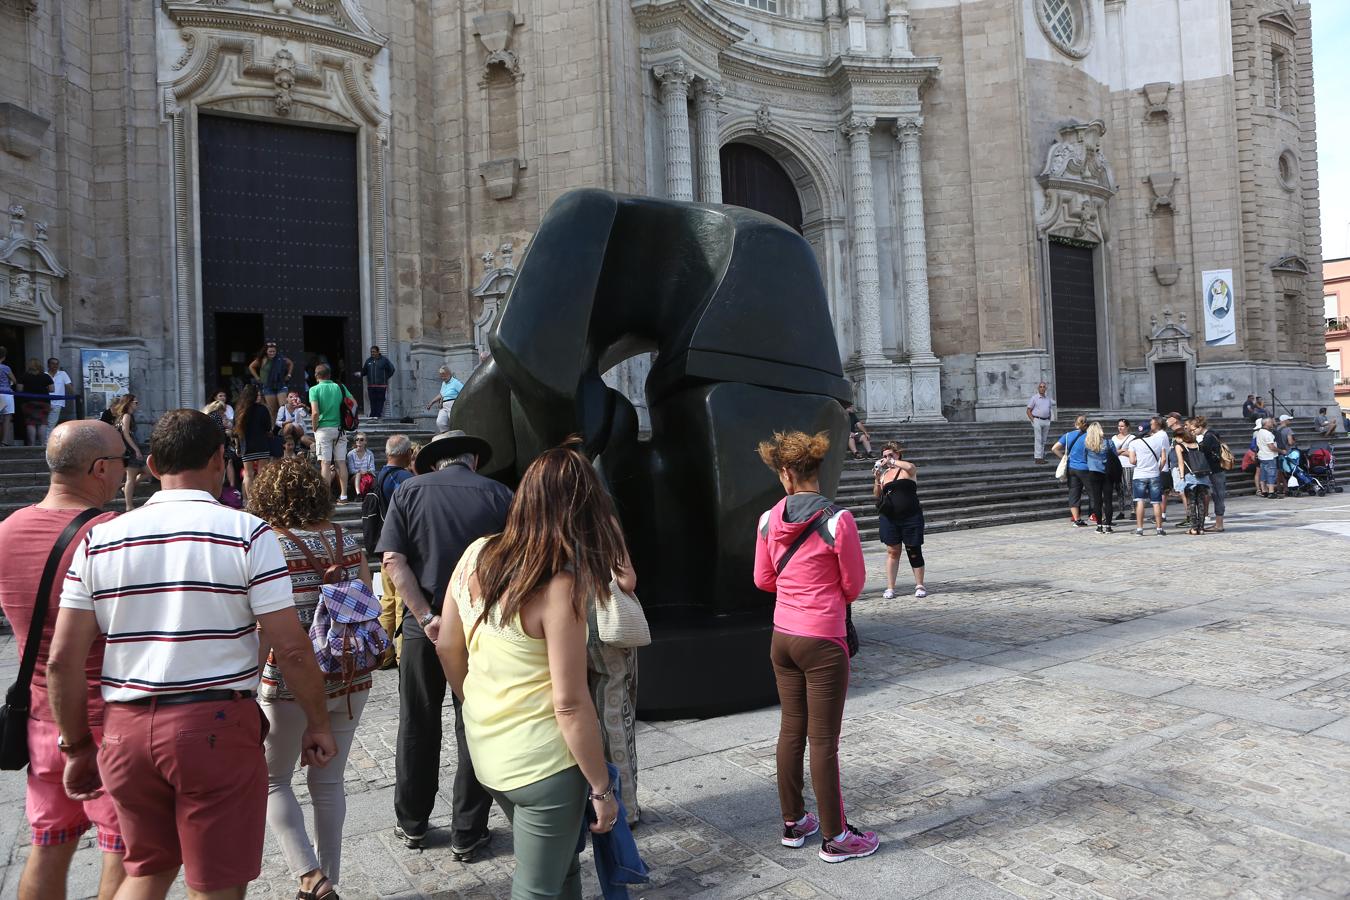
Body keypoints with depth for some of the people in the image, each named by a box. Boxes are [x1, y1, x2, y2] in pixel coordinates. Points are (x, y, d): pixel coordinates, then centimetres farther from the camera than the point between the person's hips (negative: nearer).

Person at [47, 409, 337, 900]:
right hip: (217, 726, -4)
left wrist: (77, 746, 14)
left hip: (125, 729, 4)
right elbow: (291, 648, -11)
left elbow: (62, 659, 2)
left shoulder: (98, 540, 3)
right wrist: (319, 724, 1)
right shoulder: (247, 533, -9)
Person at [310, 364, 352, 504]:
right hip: (340, 429, 4)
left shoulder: (315, 389, -5)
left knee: (325, 463, -2)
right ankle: (343, 495, 8)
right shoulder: (340, 387, 6)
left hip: (324, 429, -3)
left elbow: (315, 413, -15)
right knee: (341, 462, 6)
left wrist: (315, 429, -1)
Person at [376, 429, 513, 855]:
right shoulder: (499, 495, -3)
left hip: (423, 628, 1)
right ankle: (467, 833, 21)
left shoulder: (409, 493, 0)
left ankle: (412, 824, 31)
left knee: (418, 728, 17)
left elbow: (393, 561, -10)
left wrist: (427, 618, -13)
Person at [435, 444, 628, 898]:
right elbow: (569, 704, -21)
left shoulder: (476, 554, -4)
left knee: (560, 862, 27)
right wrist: (602, 788, -9)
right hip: (542, 762, -7)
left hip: (484, 748, 7)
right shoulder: (560, 584, -23)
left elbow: (447, 647, 7)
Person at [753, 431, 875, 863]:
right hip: (823, 642, -5)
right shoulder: (837, 520, -17)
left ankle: (793, 822, 31)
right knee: (824, 741, 5)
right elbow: (854, 585, -6)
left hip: (783, 637, 5)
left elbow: (763, 579, 7)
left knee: (791, 731, 17)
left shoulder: (770, 520, -4)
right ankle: (835, 837, 19)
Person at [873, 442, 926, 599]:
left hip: (911, 518, -3)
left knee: (914, 551, 3)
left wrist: (892, 461, -19)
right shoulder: (884, 474, 12)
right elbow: (877, 495, 7)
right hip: (889, 518, 3)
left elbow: (910, 467, -25)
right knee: (892, 551, 3)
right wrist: (876, 479, -8)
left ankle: (919, 586, 17)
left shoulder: (907, 470, 0)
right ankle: (890, 588, 6)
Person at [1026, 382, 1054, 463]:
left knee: (1043, 440, 9)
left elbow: (1050, 410, 21)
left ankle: (1042, 457, 14)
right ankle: (1038, 457, -9)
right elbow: (1028, 411, -3)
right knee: (1038, 439, -8)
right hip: (1037, 420, -5)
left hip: (1046, 421, 5)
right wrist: (1033, 420, -10)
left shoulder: (1048, 398, 13)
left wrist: (1049, 420, 9)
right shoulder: (1034, 398, -2)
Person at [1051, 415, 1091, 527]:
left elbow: (1054, 448, -2)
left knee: (1073, 494, 7)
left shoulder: (1068, 435, 1)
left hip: (1071, 468, 4)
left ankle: (1076, 520, 6)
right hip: (1084, 469, -4)